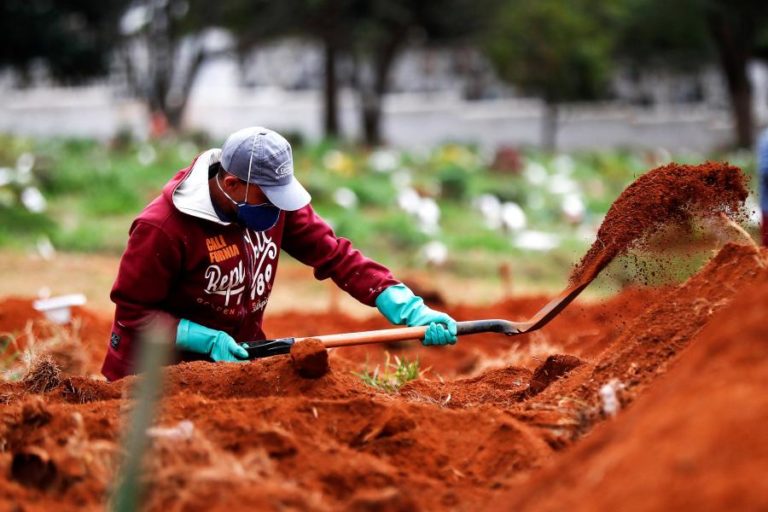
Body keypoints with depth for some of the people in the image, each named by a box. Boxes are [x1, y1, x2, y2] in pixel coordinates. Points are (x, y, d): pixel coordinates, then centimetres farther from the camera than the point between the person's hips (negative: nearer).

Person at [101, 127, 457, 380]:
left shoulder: (274, 202, -7)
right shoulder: (162, 228, -24)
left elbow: (334, 255, -6)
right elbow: (132, 312, -17)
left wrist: (409, 309, -16)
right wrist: (208, 340, -26)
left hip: (239, 355, 6)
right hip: (164, 371, -5)